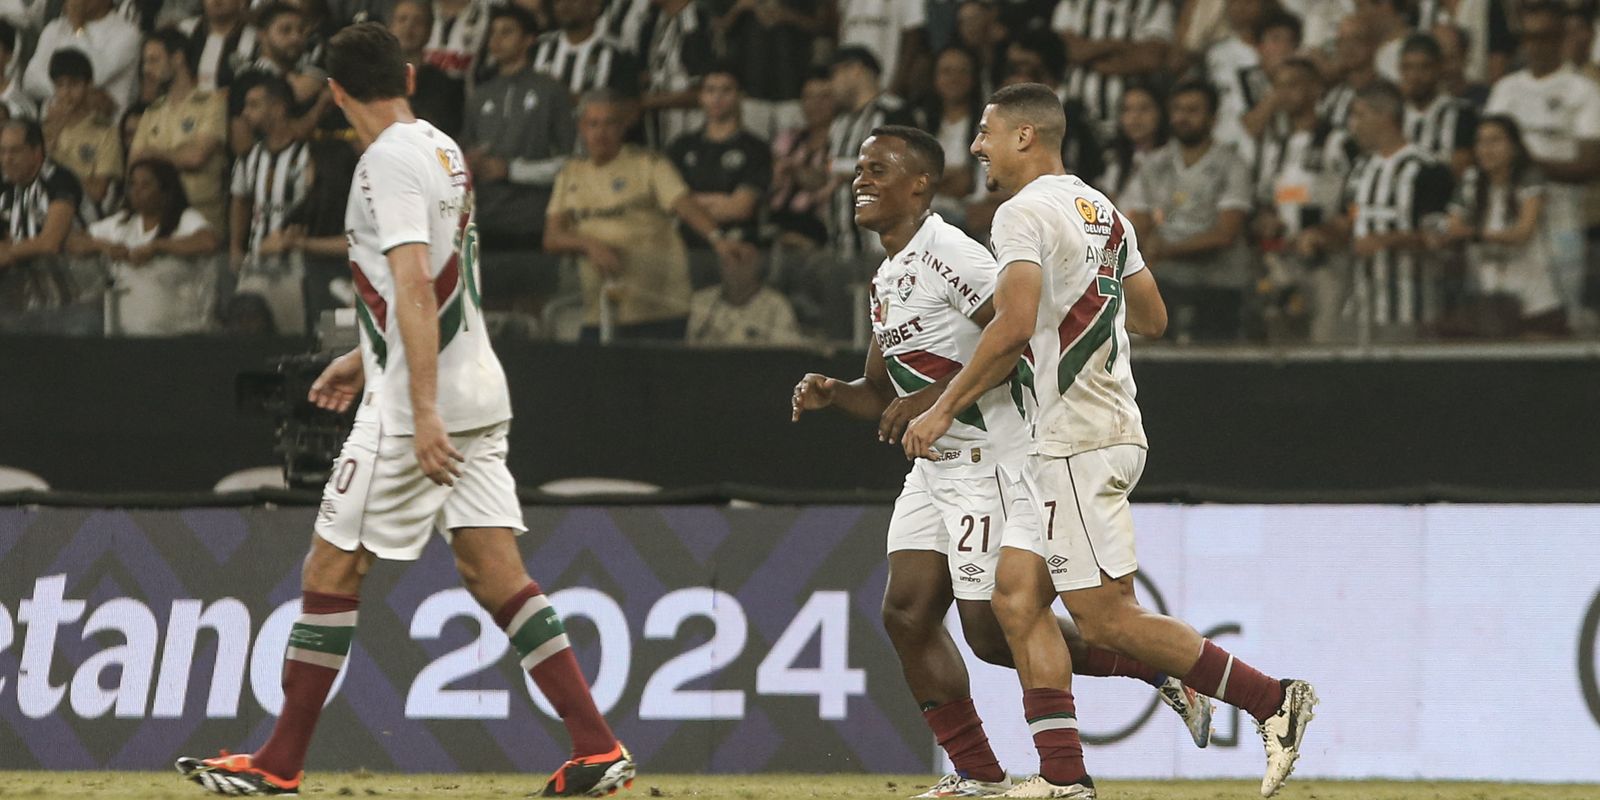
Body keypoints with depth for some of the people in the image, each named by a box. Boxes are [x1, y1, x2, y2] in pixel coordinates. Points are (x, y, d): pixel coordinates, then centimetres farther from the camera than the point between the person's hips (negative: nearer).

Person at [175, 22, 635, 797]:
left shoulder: (390, 161, -13)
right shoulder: (444, 151, 16)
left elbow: (416, 288, -22)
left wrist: (423, 409, -27)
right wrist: (365, 359, 35)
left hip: (418, 400, -9)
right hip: (479, 393, 9)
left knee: (331, 568, -1)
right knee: (495, 571, 4)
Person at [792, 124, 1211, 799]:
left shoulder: (948, 252, -15)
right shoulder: (886, 278, 16)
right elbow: (883, 394, 23)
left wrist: (933, 398, -23)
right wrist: (832, 394, 2)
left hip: (992, 460, -9)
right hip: (935, 467, 9)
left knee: (993, 632, -8)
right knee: (906, 611, 0)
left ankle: (1160, 669, 6)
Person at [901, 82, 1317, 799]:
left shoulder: (1025, 213, -12)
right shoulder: (1102, 212, 16)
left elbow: (1014, 328, -23)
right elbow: (1153, 317, 24)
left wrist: (943, 409, -16)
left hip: (1077, 442, -10)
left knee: (1105, 619, -7)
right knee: (1017, 597, 7)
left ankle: (1273, 701, -7)